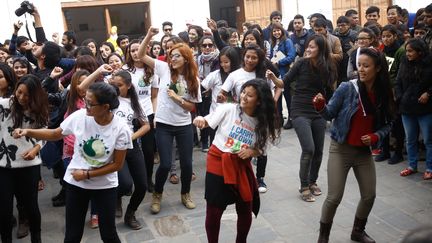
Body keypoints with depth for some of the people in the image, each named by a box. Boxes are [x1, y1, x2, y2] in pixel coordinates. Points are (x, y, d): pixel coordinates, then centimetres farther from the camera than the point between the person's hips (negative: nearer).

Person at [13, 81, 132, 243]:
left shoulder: (121, 129, -21)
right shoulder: (79, 116, -15)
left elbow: (117, 164, -12)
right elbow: (55, 134, 1)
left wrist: (87, 174, -15)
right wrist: (27, 132, -12)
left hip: (105, 185, -2)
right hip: (75, 183, 2)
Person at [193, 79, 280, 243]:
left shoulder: (262, 123, -4)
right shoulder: (228, 109, -11)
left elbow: (260, 149, 7)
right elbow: (207, 123, -9)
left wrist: (251, 151, -15)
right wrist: (200, 120, -32)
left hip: (241, 166, 3)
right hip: (218, 162, -2)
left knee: (246, 210, 12)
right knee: (214, 211, 2)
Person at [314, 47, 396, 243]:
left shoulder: (384, 95, -4)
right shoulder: (347, 88, -14)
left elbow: (387, 124, 7)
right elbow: (330, 114, -10)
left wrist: (375, 136, -11)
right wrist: (320, 106, -30)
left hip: (364, 152, 4)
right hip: (341, 149, -4)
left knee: (369, 195, 13)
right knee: (334, 197, -5)